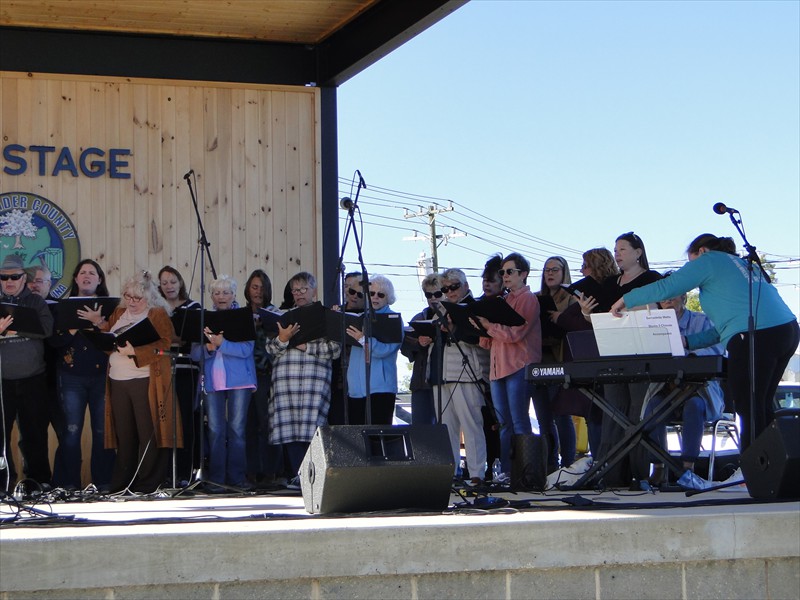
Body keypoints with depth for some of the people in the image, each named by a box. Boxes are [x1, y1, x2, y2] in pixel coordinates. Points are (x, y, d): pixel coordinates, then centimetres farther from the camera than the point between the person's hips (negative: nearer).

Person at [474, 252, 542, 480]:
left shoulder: (528, 299, -1)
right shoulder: (504, 301, 23)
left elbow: (514, 333, -14)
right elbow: (490, 341, 20)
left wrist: (489, 325, -10)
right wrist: (482, 327, 2)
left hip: (518, 367, -8)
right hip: (498, 367, 8)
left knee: (519, 422, -10)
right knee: (504, 424, 6)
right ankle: (506, 472, 8)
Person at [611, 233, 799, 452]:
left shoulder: (709, 260, 6)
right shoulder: (744, 264, 30)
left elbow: (665, 287, 0)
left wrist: (626, 300, 12)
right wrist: (688, 341, 26)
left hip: (756, 336, -9)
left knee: (749, 410, -5)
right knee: (761, 407, 13)